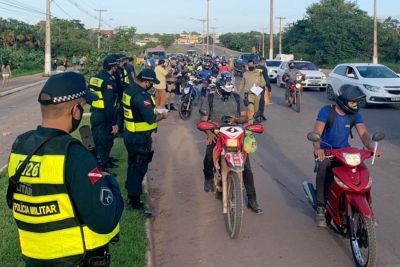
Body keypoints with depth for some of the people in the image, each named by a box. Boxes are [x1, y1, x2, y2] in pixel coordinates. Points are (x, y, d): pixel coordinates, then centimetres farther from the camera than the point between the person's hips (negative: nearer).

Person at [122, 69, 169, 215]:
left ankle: (130, 189, 41)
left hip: (130, 135, 10)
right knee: (140, 168, -2)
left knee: (133, 164, 24)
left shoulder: (130, 89, 5)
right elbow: (150, 118, -28)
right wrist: (163, 116, -10)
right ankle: (134, 201, 4)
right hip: (140, 138, -10)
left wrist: (153, 109, 11)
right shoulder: (141, 95, -26)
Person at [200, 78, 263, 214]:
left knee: (246, 167, -9)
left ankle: (252, 200, -1)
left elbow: (245, 117, 10)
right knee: (208, 158, -25)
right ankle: (209, 177, 11)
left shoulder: (236, 98, 10)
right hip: (216, 135, -1)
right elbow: (204, 120, 4)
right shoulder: (211, 98, 6)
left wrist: (236, 119, -13)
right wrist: (209, 133, -14)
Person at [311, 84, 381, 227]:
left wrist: (371, 146, -34)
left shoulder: (355, 114, 1)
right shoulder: (327, 111, -12)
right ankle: (320, 208, -21)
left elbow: (363, 133, -11)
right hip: (326, 151, -4)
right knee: (323, 171, -33)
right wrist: (317, 147, -47)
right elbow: (317, 131, -26)